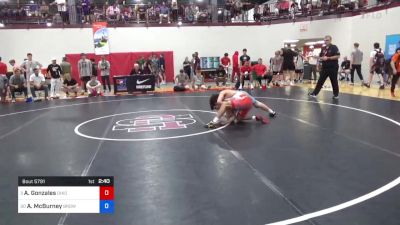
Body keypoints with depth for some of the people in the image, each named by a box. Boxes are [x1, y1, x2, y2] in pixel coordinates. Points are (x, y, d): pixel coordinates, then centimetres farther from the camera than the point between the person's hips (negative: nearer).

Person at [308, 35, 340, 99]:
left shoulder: (334, 47, -8)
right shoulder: (323, 48, 12)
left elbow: (338, 56, -16)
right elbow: (320, 57, 18)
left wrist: (328, 58, -20)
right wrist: (322, 58, -6)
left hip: (333, 68, -5)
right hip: (324, 68, 6)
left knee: (334, 82, 4)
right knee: (320, 81, 5)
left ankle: (336, 95, 16)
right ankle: (314, 93, 6)